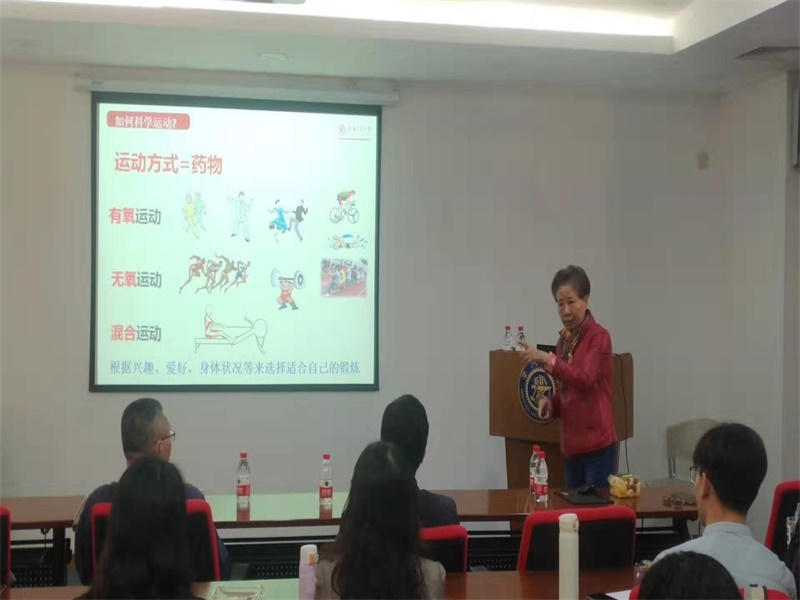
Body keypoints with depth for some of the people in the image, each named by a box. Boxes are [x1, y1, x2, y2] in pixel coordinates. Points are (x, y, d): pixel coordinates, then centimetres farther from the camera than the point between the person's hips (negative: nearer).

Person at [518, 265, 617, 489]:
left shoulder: (599, 336, -9)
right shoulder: (564, 340, 12)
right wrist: (550, 403, -1)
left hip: (597, 445, -7)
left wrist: (547, 359, -33)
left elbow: (584, 379, -25)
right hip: (572, 445, 7)